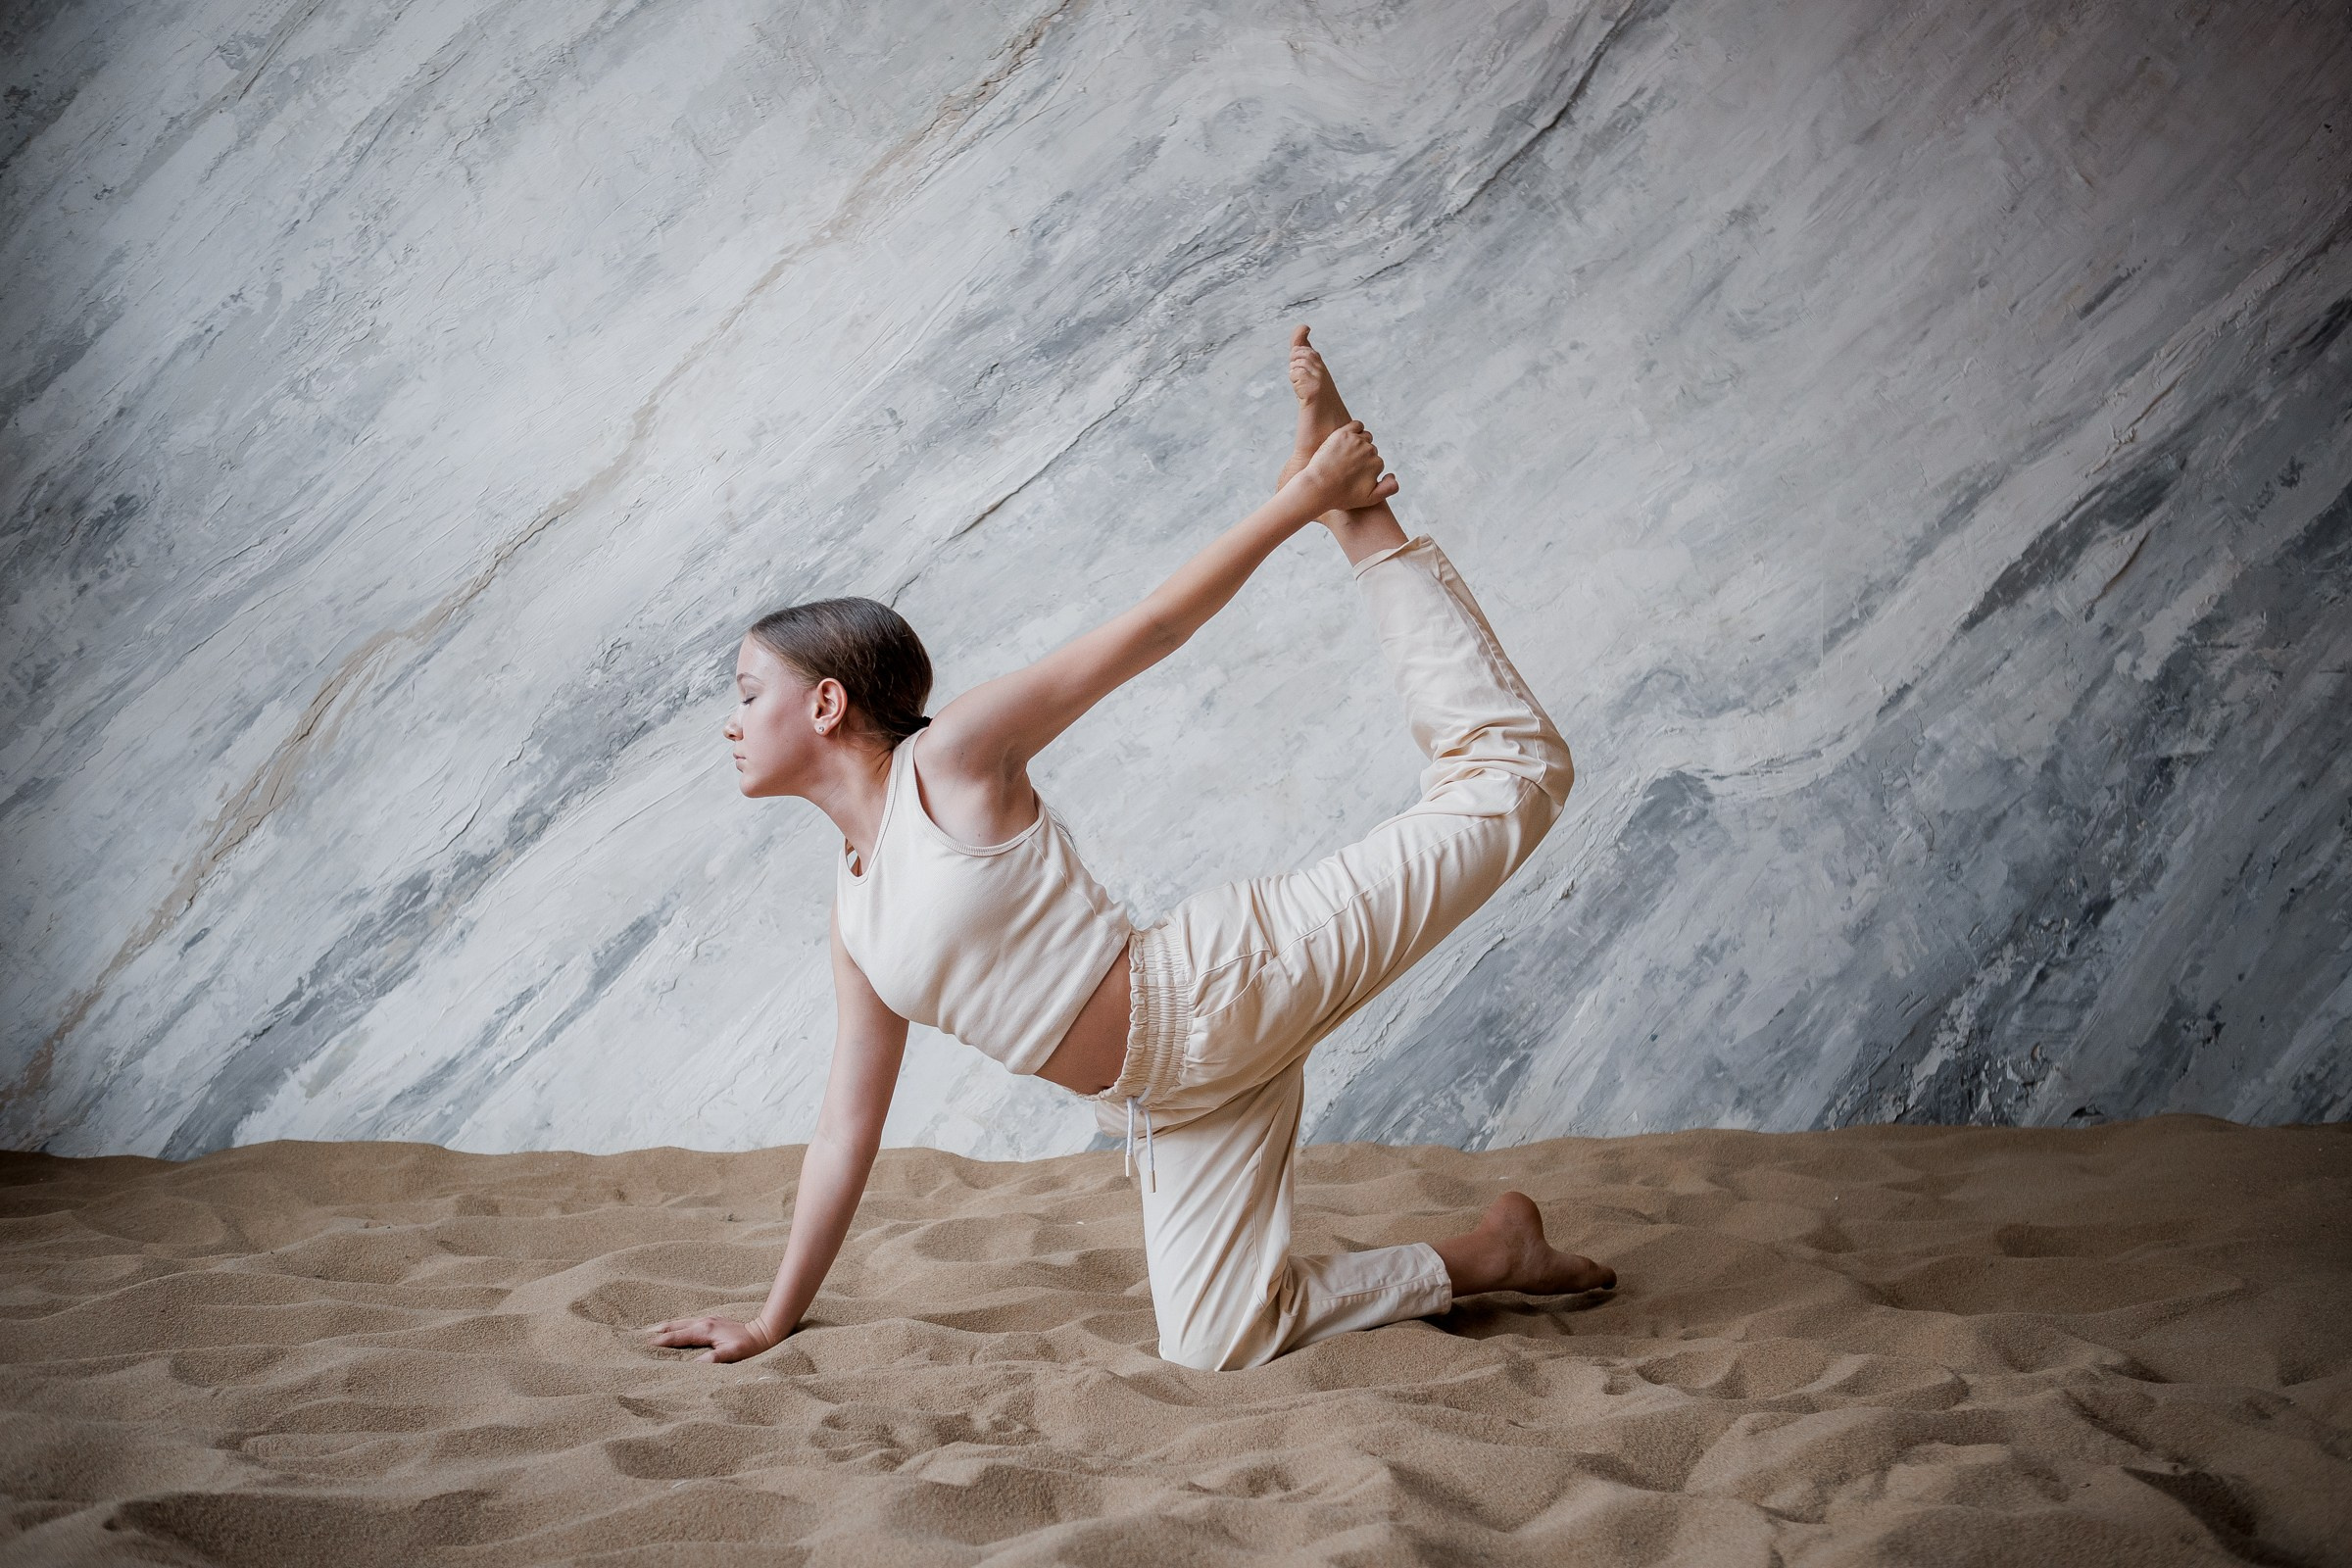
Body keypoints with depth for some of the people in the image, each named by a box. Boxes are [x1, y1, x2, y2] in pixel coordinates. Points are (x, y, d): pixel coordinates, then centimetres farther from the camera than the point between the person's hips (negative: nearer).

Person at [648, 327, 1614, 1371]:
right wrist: (775, 1319, 23)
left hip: (1221, 991, -7)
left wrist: (1307, 494, -6)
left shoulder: (953, 758, -7)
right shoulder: (854, 913, 12)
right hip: (1170, 1103, 7)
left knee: (1510, 771, -11)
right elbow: (847, 1131, 19)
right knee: (1216, 1348, 4)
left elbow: (1153, 627, -5)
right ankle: (1483, 1258, 19)